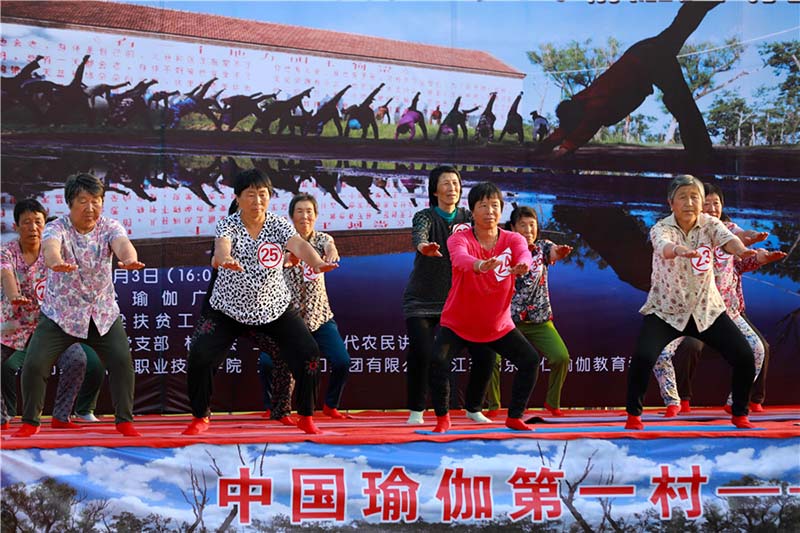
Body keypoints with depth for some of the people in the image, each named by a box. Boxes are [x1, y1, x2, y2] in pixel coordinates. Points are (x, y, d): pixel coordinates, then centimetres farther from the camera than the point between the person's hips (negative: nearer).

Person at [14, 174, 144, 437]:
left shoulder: (109, 226, -7)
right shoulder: (57, 228, -14)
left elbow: (122, 243, -31)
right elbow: (50, 246, -39)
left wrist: (129, 258, -56)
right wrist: (55, 262, -64)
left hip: (104, 313, 2)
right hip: (60, 314, -1)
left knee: (122, 360, -9)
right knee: (34, 364, -8)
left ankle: (124, 420, 8)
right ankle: (30, 422, 13)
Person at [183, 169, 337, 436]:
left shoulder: (279, 225, -9)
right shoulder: (228, 225, -13)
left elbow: (298, 244, -29)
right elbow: (222, 245, -37)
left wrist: (316, 261, -52)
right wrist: (225, 259, -62)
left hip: (276, 307, 1)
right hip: (229, 308, -1)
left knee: (309, 353, -11)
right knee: (199, 355, -13)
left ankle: (306, 417, 11)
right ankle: (201, 416, 12)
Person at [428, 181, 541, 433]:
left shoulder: (513, 239, -8)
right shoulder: (459, 238, -16)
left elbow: (524, 254, -31)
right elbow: (460, 258, -40)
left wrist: (522, 265, -57)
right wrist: (480, 265, -63)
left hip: (499, 325, 3)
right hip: (457, 324, -3)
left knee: (530, 359, -7)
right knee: (437, 361, -23)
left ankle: (514, 417, 12)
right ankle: (442, 418, -1)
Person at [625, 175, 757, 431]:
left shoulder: (709, 223, -8)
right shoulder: (661, 228, -17)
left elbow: (726, 237, -30)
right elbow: (663, 246, -41)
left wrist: (741, 250, -54)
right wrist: (679, 249, -65)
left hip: (707, 309, 3)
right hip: (665, 311, -3)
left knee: (745, 357, -6)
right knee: (643, 357, -24)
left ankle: (740, 415, 18)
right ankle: (633, 414, -1)